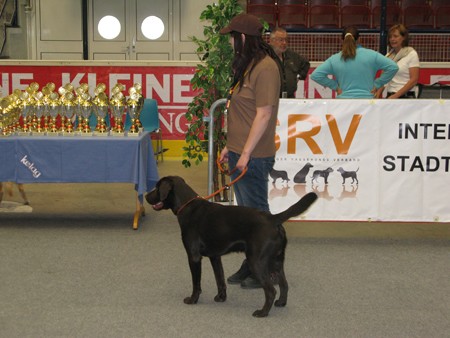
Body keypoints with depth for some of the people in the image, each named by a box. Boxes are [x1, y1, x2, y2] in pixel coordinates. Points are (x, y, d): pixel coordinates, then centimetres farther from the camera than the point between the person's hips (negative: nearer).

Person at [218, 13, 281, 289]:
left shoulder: (265, 68, -16)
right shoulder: (247, 65, 13)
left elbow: (263, 114, -19)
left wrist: (246, 153, -19)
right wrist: (230, 146, 16)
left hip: (253, 157, -9)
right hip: (239, 154, 9)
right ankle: (251, 265, 26)